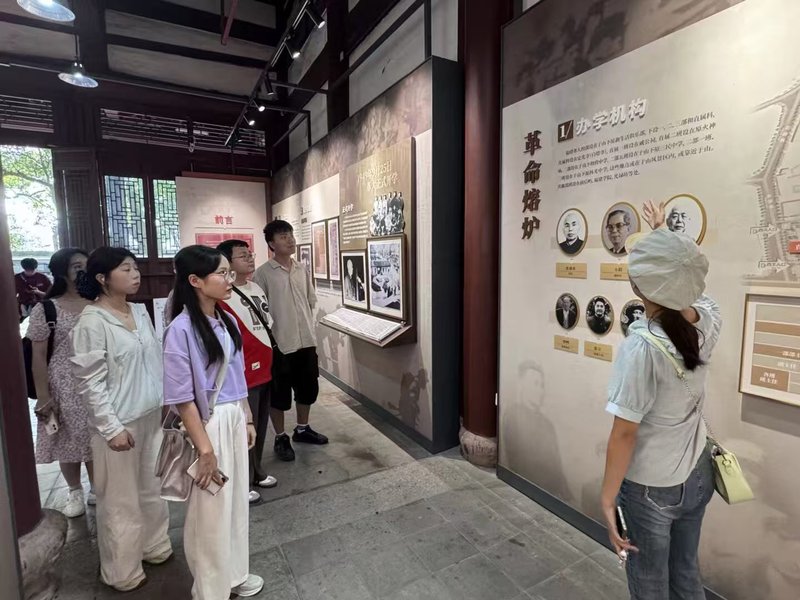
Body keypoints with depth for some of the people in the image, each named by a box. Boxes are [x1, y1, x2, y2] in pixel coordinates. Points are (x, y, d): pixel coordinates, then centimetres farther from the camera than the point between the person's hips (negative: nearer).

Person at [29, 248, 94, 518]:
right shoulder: (45, 310, -7)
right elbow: (38, 357, -6)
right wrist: (43, 396, -9)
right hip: (64, 387, -2)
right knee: (69, 441, 11)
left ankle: (97, 488, 32)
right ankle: (75, 492, 34)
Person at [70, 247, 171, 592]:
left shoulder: (140, 311, 4)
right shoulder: (92, 322, -16)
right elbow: (89, 382, -15)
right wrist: (111, 427, -15)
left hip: (152, 415, 6)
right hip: (120, 423, -6)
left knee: (153, 489, 20)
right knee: (121, 499, 11)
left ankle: (154, 547, 42)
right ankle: (122, 573, 32)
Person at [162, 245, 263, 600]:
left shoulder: (227, 321, 2)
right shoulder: (181, 329, -19)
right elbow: (182, 398, -18)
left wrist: (247, 420, 15)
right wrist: (204, 449, -16)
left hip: (234, 419, 7)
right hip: (207, 425, -7)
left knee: (235, 500, 21)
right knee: (210, 510, 11)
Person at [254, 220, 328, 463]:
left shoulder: (302, 270, 6)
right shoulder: (263, 273, -10)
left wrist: (308, 328, 10)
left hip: (306, 340, 6)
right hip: (279, 344, -5)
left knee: (308, 388, 17)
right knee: (279, 394, 8)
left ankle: (302, 429, 37)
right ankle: (280, 438, 27)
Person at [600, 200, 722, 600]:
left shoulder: (641, 346, -29)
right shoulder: (707, 320, -11)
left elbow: (624, 434, -24)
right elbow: (684, 274, 11)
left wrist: (607, 498, -12)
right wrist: (662, 232, 27)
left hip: (650, 488, -6)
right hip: (697, 476, 6)